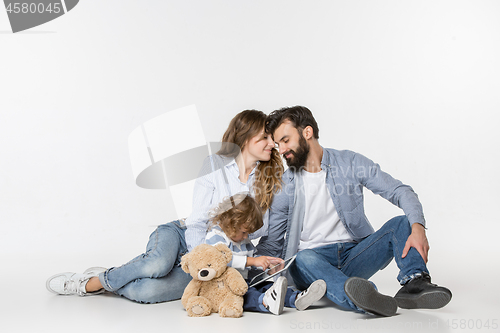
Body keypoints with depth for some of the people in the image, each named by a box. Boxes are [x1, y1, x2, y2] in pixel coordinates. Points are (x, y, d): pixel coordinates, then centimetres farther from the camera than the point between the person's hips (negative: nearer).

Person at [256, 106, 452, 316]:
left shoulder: (351, 163, 1)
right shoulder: (283, 187, 2)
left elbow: (401, 192, -4)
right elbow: (270, 245, 6)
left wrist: (418, 227, -24)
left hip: (353, 256, 2)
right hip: (313, 259, -1)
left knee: (401, 224, -17)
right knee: (303, 259, -36)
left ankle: (414, 284, -41)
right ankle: (360, 298, -61)